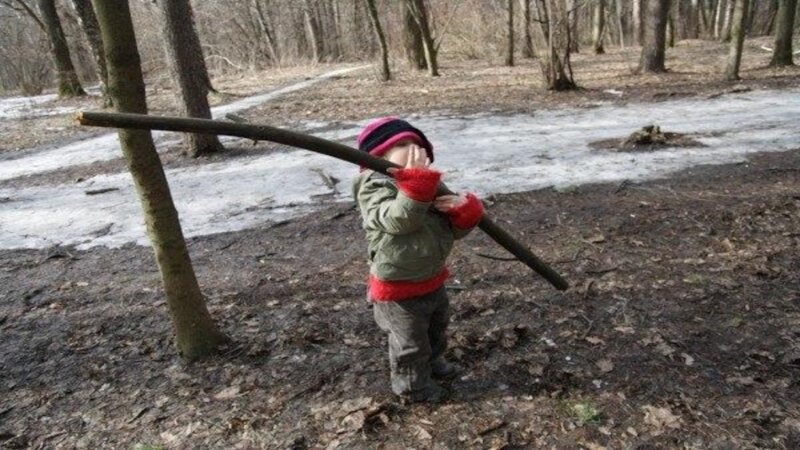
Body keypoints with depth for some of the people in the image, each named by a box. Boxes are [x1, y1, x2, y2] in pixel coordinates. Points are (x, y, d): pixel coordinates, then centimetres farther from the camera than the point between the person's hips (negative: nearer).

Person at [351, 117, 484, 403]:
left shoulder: (428, 186, 2)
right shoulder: (375, 186, -21)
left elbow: (454, 230, 3)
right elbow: (399, 220, -39)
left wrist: (464, 210, -18)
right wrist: (416, 183, -46)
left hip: (432, 279, 8)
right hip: (400, 288, -8)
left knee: (436, 328, 31)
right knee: (410, 342, 12)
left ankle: (432, 361, 59)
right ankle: (411, 385, 37)